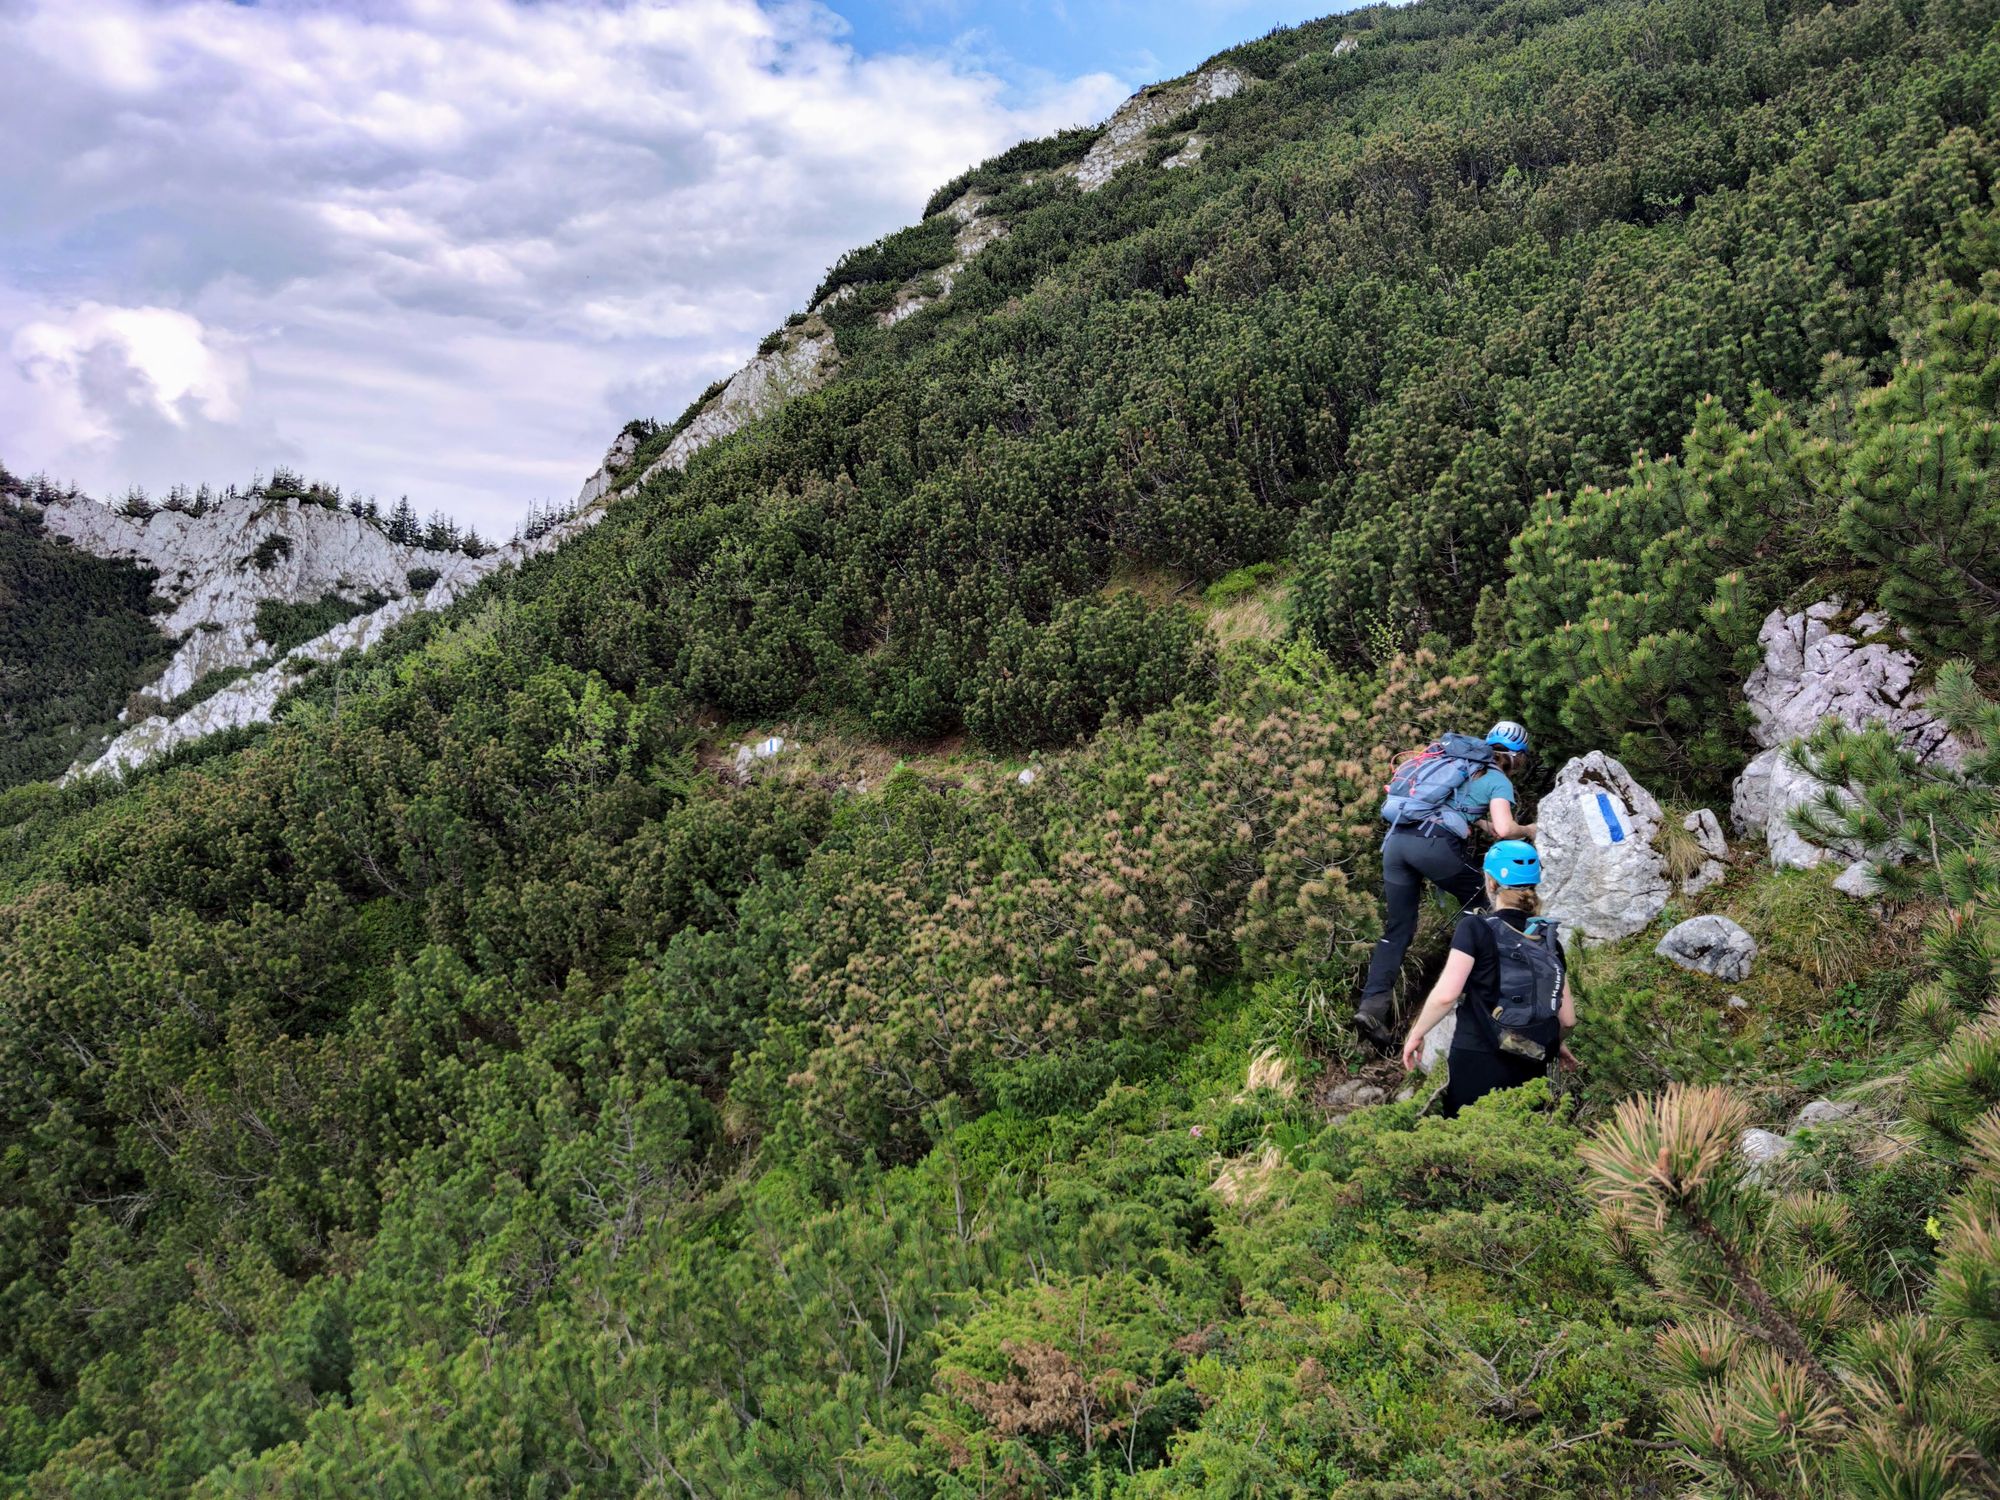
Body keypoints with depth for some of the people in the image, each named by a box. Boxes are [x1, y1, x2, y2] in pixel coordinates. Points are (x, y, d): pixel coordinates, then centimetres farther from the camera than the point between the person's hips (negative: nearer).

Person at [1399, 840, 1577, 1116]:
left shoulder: (1475, 927, -5)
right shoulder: (1549, 937, 8)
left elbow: (1446, 995, -15)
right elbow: (1567, 1019, 9)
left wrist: (1416, 1034, 0)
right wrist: (1554, 1043, 30)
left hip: (1477, 1063, -4)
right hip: (1530, 1070, 4)